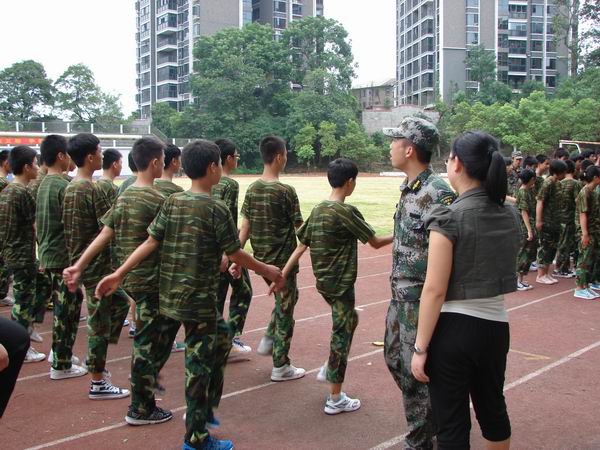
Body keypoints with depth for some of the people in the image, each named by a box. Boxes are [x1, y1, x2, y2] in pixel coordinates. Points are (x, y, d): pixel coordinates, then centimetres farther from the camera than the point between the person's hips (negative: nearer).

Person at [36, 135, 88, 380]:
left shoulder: (42, 185, 11)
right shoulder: (64, 186, -18)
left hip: (47, 255, 9)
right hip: (64, 257, -9)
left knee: (63, 307, 20)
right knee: (66, 310, 0)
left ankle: (58, 352, 30)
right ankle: (61, 365, 7)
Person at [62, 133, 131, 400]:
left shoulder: (71, 188, 9)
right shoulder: (92, 189, -19)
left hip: (82, 261, 9)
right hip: (97, 263, -9)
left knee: (120, 301, 23)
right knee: (100, 320, -1)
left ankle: (97, 360, 27)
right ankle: (98, 383, 9)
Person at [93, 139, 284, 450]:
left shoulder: (172, 202, 4)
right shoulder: (216, 209, -15)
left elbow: (150, 242, 0)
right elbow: (235, 254, -9)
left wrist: (118, 274, 2)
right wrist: (268, 270, 6)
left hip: (173, 294, 8)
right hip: (199, 299, -8)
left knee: (221, 338, 25)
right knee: (200, 365, 3)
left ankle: (206, 409, 32)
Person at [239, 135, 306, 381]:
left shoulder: (252, 190, 1)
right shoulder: (285, 191, -17)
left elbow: (245, 227, 1)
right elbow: (299, 227, -10)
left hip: (261, 259, 7)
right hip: (283, 260, -7)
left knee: (286, 297, 29)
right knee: (285, 310, 5)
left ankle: (268, 340, 23)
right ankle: (280, 366, 13)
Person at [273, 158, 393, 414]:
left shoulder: (317, 210, 5)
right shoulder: (347, 212, -17)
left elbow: (301, 246, 4)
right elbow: (375, 243, -12)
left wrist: (281, 275, 5)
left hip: (323, 282, 8)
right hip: (341, 284, -8)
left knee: (349, 319, 28)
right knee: (342, 335, 2)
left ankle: (328, 369, 28)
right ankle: (335, 399, 10)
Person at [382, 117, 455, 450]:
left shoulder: (436, 194, -22)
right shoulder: (409, 188, 8)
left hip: (421, 300, -10)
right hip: (400, 295, 10)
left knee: (416, 371, 3)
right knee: (394, 357, 21)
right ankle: (429, 419, 38)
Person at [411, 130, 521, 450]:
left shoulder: (449, 218, -17)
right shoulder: (510, 216, 3)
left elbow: (435, 290, -18)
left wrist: (420, 348, -13)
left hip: (453, 328, -6)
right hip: (496, 325, 6)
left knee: (452, 424, 7)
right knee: (493, 409, 25)